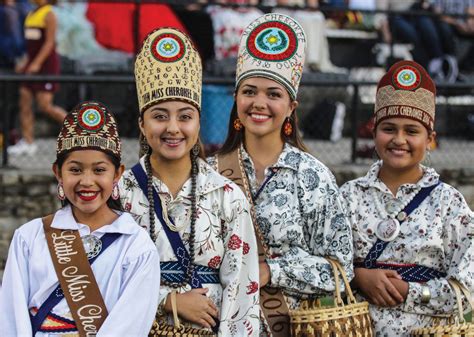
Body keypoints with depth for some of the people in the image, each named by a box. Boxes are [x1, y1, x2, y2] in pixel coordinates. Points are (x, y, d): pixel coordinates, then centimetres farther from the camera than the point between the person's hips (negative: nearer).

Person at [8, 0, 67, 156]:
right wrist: (25, 61, 14)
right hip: (32, 65, 8)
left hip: (47, 65, -8)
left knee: (45, 106, -10)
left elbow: (49, 42, -15)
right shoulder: (31, 14, 15)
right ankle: (28, 142, 4)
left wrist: (36, 63, -21)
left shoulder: (48, 14, -10)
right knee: (24, 103, 2)